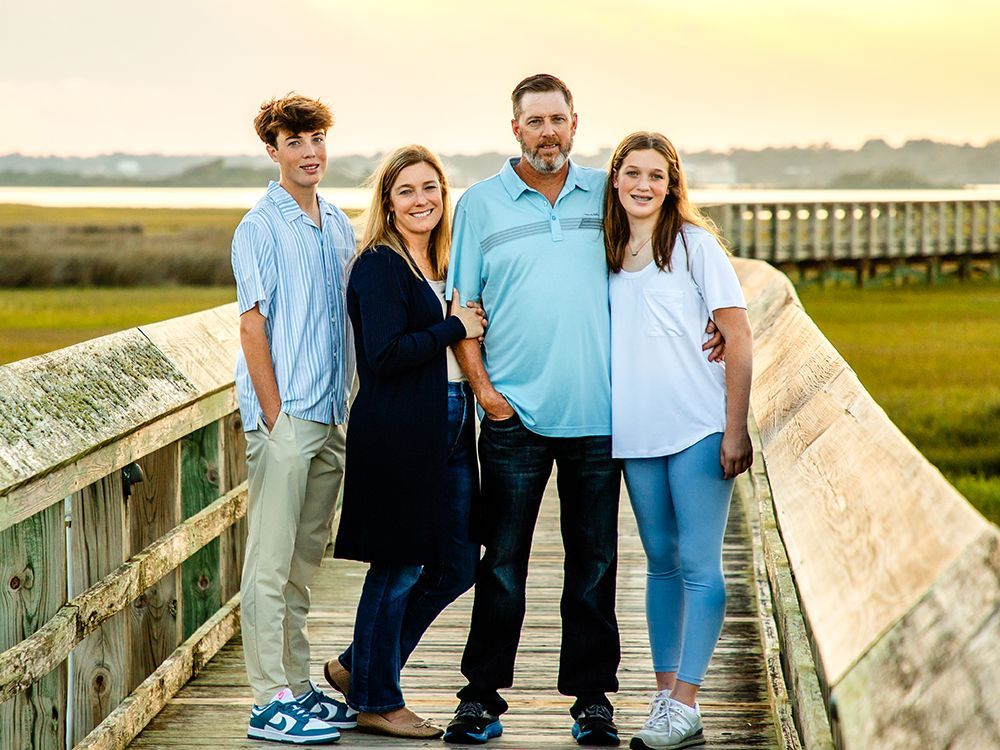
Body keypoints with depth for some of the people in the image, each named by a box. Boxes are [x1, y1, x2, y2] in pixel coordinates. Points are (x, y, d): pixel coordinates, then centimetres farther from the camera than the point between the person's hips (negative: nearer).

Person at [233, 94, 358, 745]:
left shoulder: (338, 225, 13)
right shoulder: (261, 228, -7)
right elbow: (252, 326, -10)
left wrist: (348, 406, 12)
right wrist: (275, 416, -14)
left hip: (331, 418, 7)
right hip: (283, 419, -7)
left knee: (304, 561, 14)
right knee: (271, 563, -4)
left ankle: (299, 687, 22)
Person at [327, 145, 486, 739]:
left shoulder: (440, 266, 16)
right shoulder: (379, 266, -10)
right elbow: (385, 354, -20)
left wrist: (468, 326, 4)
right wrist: (455, 328, -13)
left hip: (449, 428, 9)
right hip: (398, 435, -9)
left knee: (456, 567, 10)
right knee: (398, 569, 0)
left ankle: (360, 667, 26)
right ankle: (376, 702, 15)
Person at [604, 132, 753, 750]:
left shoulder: (695, 243, -4)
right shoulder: (609, 253, 11)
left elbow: (739, 339, -7)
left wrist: (736, 428, -12)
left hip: (699, 431, -5)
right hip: (636, 433, 5)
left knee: (699, 564, -5)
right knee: (661, 561, 11)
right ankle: (665, 694, 18)